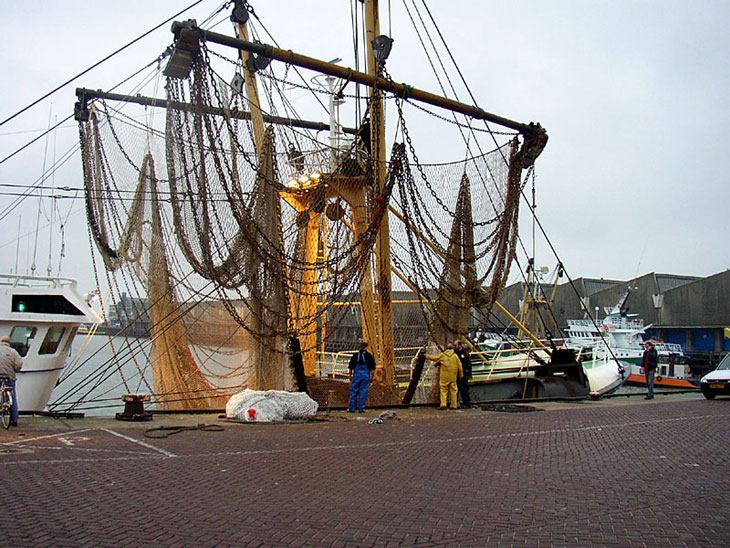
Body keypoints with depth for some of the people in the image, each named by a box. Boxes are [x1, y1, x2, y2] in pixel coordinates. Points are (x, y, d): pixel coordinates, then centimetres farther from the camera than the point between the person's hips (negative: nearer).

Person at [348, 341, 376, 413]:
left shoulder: (355, 355, 5)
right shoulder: (369, 356, 1)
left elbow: (351, 367, 7)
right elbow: (373, 368, 0)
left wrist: (350, 376, 17)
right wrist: (372, 377, 7)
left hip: (356, 375, 1)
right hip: (366, 375, -1)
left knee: (353, 392, 7)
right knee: (363, 392, 3)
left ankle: (351, 408, 8)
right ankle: (361, 409, 3)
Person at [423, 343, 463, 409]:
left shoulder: (442, 355, -1)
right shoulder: (455, 356, 2)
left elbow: (433, 358, 7)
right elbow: (459, 366, 4)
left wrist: (425, 355, 21)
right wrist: (461, 375, 13)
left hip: (444, 376, -1)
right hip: (453, 377, 1)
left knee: (443, 390, 1)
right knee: (453, 390, 7)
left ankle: (443, 404, -11)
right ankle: (454, 405, 6)